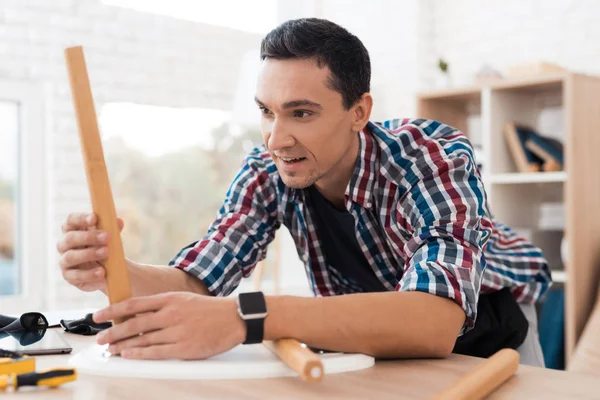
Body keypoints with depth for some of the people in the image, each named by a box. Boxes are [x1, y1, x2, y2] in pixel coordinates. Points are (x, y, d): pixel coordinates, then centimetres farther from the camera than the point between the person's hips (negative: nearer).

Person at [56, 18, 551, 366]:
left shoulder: (437, 158, -31)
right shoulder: (268, 173, -18)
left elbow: (435, 323, -45)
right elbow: (195, 283, -17)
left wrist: (246, 319, -56)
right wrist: (114, 272, -39)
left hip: (482, 324, -2)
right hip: (378, 337, 3)